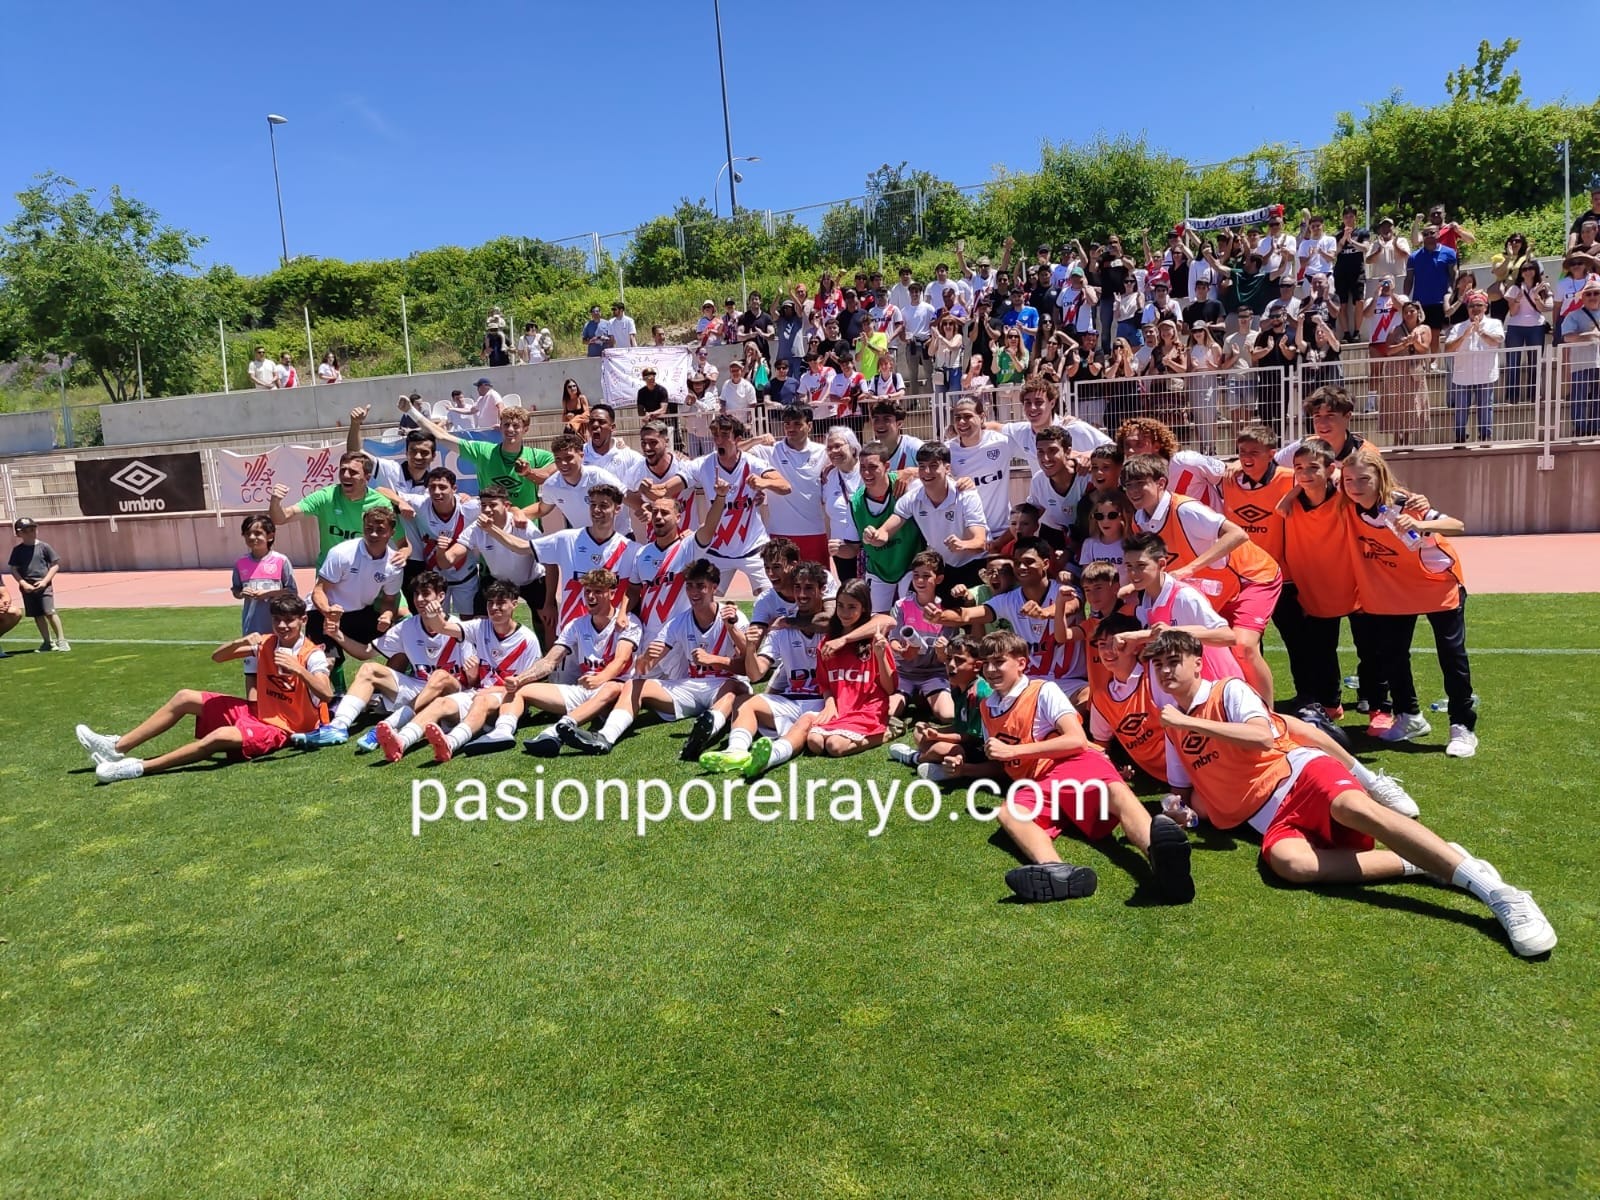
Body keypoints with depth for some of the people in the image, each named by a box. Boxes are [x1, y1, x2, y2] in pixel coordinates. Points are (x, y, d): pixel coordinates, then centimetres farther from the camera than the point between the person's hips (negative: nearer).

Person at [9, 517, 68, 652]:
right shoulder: (17, 550, 4)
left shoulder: (44, 547, -1)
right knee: (37, 615, 8)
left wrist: (45, 581, -9)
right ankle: (48, 642, 18)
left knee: (50, 612, -14)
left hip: (44, 585, -3)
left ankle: (61, 640, -7)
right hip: (27, 587, 3)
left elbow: (55, 565, 0)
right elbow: (14, 569, 5)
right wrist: (23, 583, -9)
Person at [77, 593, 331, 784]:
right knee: (185, 698, 6)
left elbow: (326, 694, -34)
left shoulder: (312, 655, -19)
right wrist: (240, 642, -19)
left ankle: (139, 767, -25)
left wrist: (298, 670, -46)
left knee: (220, 736, -34)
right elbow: (216, 657, 1)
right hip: (258, 711, 8)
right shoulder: (266, 643, 0)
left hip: (279, 728, -8)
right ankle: (118, 747, 7)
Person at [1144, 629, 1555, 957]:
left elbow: (1262, 736, -17)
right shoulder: (1173, 729, 18)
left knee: (1353, 807, -37)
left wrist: (1189, 722, -14)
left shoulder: (1229, 691, 2)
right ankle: (1413, 865, -22)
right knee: (1288, 862, -33)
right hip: (1271, 820, 3)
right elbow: (1200, 797, 25)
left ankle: (1495, 891, -35)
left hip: (1298, 772, -3)